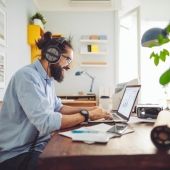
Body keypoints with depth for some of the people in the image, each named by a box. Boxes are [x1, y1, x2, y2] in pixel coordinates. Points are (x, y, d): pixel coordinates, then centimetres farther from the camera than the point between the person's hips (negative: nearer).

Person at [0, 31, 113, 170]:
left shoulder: (47, 79, 7)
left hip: (39, 144, 8)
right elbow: (46, 122, -31)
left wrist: (88, 109, 6)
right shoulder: (28, 76, -23)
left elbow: (58, 108, 18)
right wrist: (87, 115, -20)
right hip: (17, 153, -8)